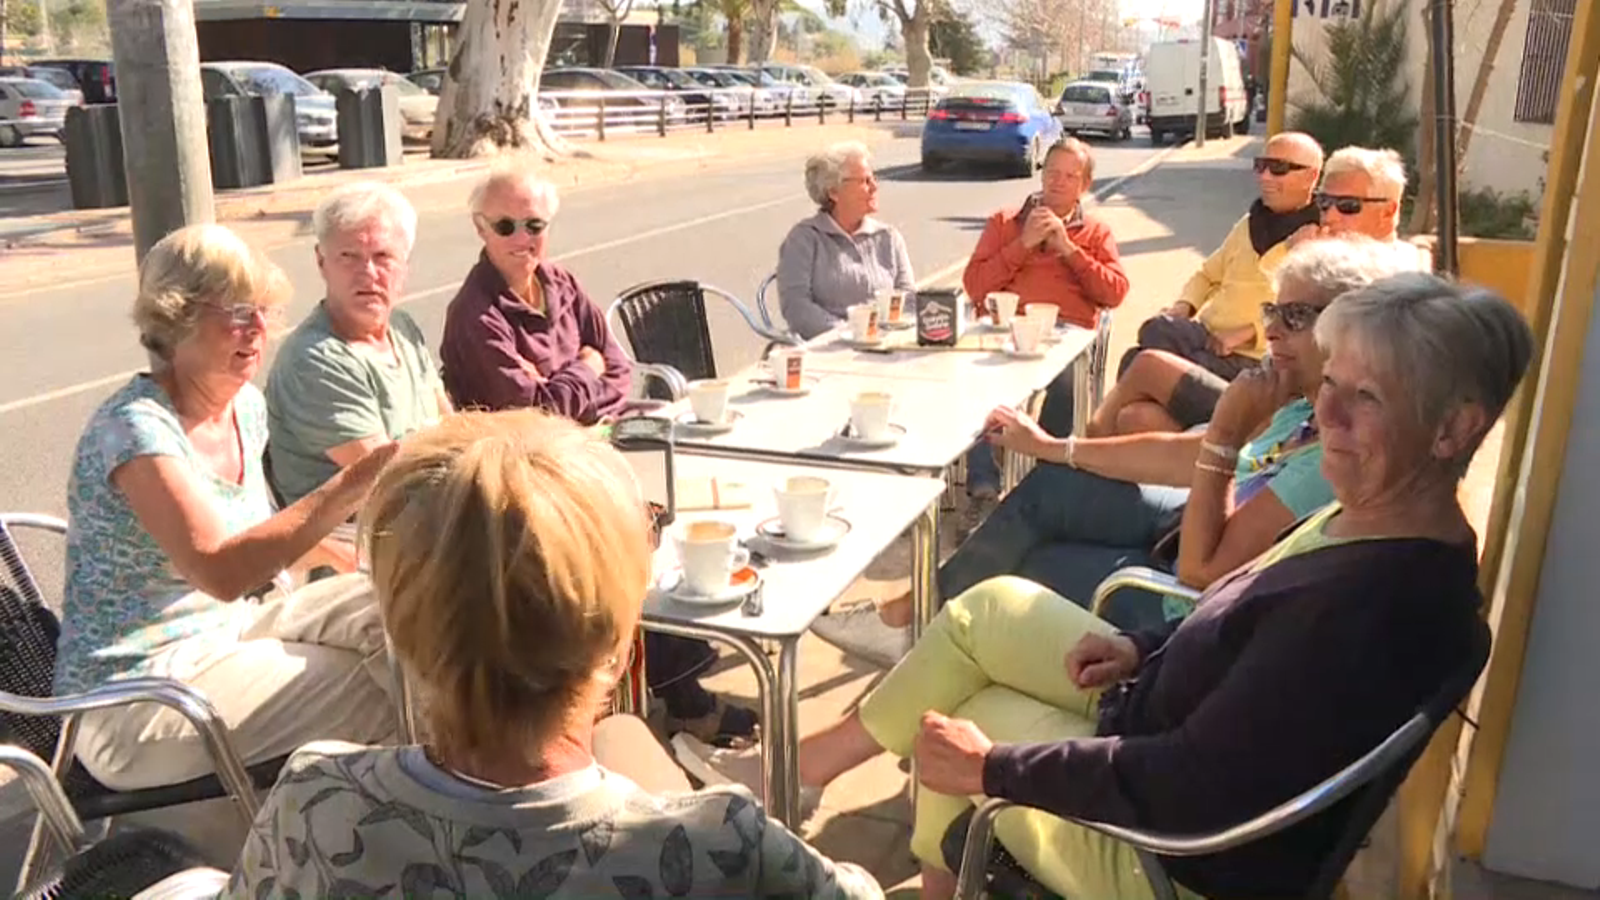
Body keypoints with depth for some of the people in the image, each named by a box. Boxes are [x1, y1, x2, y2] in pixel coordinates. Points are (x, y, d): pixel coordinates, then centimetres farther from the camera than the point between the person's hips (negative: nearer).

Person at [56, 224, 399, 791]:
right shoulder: (136, 427, -23)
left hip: (232, 623, 7)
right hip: (136, 697, -7)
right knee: (377, 692, -14)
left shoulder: (247, 405, 1)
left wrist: (347, 558, 2)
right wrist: (351, 485, -38)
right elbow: (221, 569, -34)